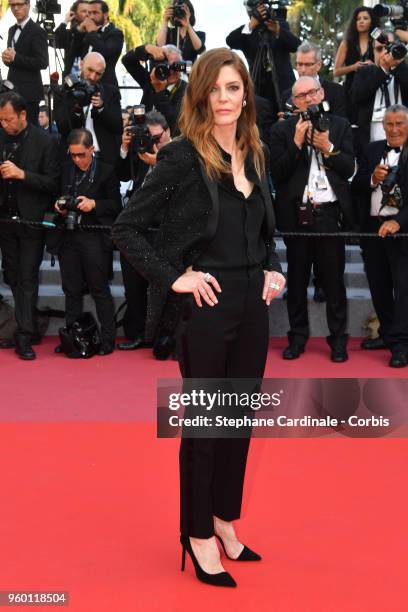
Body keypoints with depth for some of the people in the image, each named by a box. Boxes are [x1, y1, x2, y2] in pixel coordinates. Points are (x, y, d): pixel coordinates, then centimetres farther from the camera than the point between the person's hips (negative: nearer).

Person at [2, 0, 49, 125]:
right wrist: (7, 58, -2)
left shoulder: (37, 31, -10)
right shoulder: (12, 30, 16)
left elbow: (42, 63, -17)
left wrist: (15, 57, -20)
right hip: (12, 89, 8)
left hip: (29, 91, -8)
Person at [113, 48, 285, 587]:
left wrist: (272, 269, 7)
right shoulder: (182, 157, -12)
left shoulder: (254, 156, 8)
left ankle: (224, 521, 33)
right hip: (207, 307, -6)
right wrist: (173, 279, -16)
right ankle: (199, 535, 23)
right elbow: (125, 229, -13)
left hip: (252, 306, 7)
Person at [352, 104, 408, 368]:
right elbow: (356, 185, 9)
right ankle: (387, 334, 27)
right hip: (372, 227, 6)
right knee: (379, 286, 14)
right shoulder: (373, 150, 10)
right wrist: (372, 178, -11)